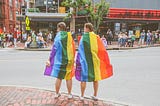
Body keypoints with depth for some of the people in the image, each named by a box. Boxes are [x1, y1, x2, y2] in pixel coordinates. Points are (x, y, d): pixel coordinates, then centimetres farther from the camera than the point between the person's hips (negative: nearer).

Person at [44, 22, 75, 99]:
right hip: (69, 60, 2)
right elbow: (73, 48, 5)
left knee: (59, 77, 9)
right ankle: (69, 94, 16)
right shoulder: (69, 36, 2)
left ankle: (57, 93, 21)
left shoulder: (58, 36, -7)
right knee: (68, 77, 10)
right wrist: (72, 59, 15)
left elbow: (54, 48, -9)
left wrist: (49, 59, -4)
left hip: (59, 60, -2)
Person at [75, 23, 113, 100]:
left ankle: (82, 96, 15)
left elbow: (80, 51, -8)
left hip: (85, 61, -2)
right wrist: (105, 61, 5)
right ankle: (95, 95, 23)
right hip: (95, 60, 3)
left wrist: (78, 61, -2)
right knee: (95, 78, 14)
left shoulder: (83, 37, -7)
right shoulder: (96, 37, -1)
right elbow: (102, 50, -3)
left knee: (83, 78, 9)